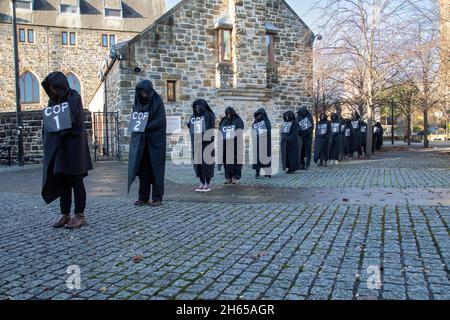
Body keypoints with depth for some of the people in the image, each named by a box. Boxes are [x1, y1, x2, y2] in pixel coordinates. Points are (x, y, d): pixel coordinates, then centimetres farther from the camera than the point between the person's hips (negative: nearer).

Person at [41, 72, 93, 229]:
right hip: (56, 145, 6)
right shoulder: (53, 100, 13)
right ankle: (65, 215, 14)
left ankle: (80, 215, 4)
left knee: (75, 181, -2)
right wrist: (47, 141, -2)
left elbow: (76, 121, -15)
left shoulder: (74, 97, -6)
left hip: (72, 143, -6)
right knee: (62, 181, 7)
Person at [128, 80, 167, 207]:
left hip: (155, 139, -4)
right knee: (142, 168, 3)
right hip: (140, 140, 5)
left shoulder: (157, 102, -4)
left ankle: (157, 198, 2)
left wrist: (146, 126, -24)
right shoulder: (137, 103, 11)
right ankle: (143, 197, 10)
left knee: (156, 167, -3)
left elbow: (161, 120, -12)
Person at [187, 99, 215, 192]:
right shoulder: (193, 117, 14)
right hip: (196, 144, 5)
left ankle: (208, 183, 7)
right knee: (197, 162, 6)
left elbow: (212, 129, -6)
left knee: (207, 162, -3)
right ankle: (202, 183, 16)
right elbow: (190, 128, 20)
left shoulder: (209, 116, -1)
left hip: (206, 143, -5)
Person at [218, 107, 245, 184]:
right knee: (226, 160, 2)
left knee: (236, 160, -6)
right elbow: (220, 134, 14)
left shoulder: (238, 121, 2)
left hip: (235, 145, -4)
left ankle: (236, 178, -2)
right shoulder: (223, 122, 14)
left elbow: (239, 134, -6)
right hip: (225, 145, 4)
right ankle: (228, 178, 7)